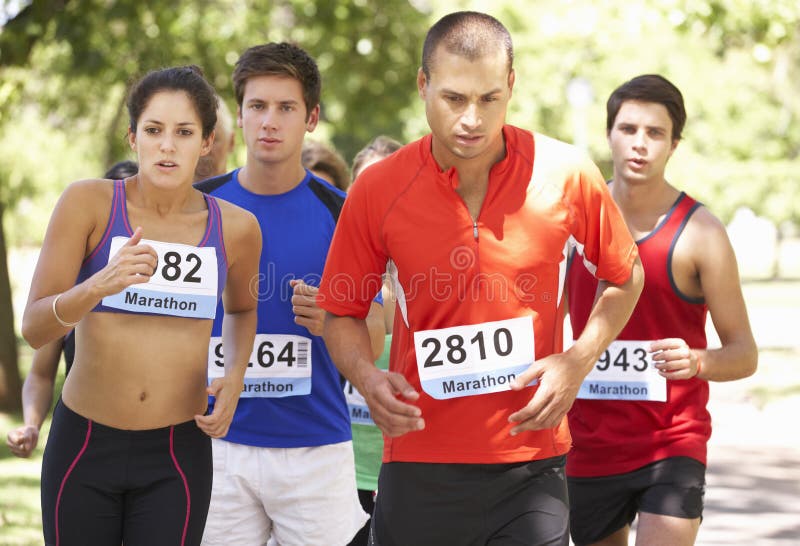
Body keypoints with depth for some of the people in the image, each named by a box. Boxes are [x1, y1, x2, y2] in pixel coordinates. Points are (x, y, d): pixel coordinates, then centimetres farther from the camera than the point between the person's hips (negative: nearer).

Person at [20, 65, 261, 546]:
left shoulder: (234, 227, -1)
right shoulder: (89, 202, -8)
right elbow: (35, 328, -14)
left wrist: (236, 375, 2)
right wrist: (101, 284, -32)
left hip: (179, 455, 1)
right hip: (84, 446, -1)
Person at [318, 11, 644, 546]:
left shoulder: (566, 174, -4)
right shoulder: (378, 190, -4)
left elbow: (626, 277, 11)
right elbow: (342, 311, 8)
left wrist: (578, 361, -4)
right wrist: (367, 378, -12)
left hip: (533, 461, 0)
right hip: (419, 463, 0)